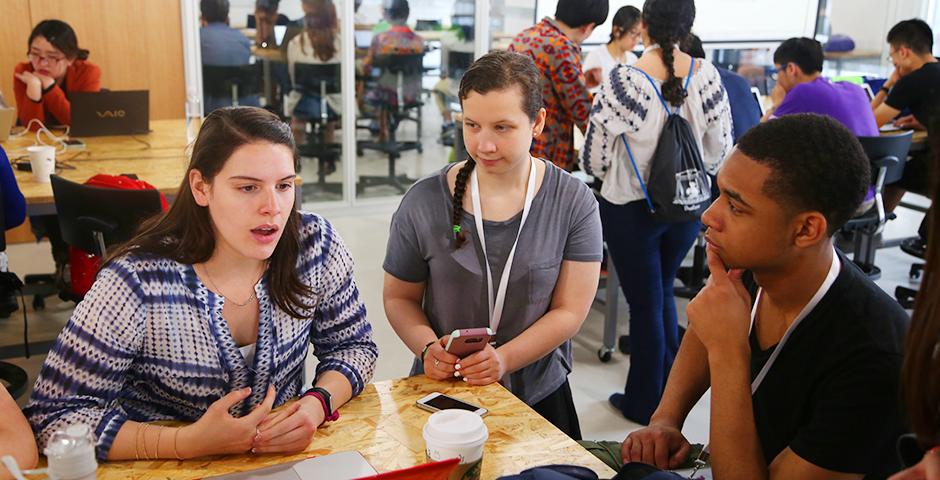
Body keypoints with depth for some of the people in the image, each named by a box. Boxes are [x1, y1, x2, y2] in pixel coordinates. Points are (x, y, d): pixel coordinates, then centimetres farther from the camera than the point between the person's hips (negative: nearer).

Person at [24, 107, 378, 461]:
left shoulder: (316, 243, -12)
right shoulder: (137, 282, -21)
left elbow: (355, 346, 0)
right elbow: (54, 415, -17)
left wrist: (316, 405, -19)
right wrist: (189, 442, -27)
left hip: (285, 459, 1)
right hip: (167, 470, 0)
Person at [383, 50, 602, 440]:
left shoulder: (574, 204, -6)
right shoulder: (423, 203, -6)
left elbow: (570, 310, -7)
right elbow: (399, 297, 4)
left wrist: (505, 359, -21)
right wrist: (427, 347, -15)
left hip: (538, 396, 0)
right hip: (442, 393, 0)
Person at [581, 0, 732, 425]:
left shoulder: (622, 82, -19)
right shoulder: (707, 77, -8)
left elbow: (594, 162, -13)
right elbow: (719, 153, 0)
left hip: (633, 210, -4)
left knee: (645, 303, 11)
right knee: (663, 293, 26)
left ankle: (644, 403, 28)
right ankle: (671, 388, 41)